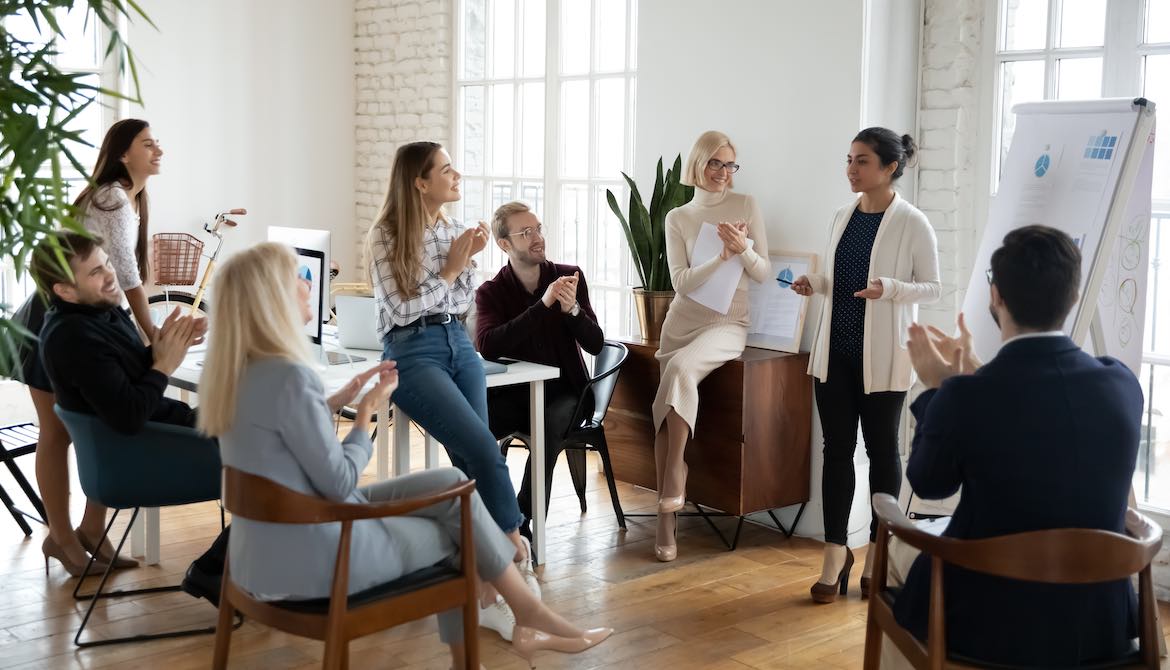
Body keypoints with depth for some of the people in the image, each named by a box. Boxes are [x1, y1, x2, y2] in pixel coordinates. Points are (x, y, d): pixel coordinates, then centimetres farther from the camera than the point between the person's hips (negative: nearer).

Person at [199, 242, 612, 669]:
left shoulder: (236, 372, 4)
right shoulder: (289, 376, -25)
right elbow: (340, 484, -19)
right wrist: (367, 413, -6)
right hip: (309, 560, -8)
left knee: (451, 485, 13)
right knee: (448, 532, 13)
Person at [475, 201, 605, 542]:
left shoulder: (570, 276, 1)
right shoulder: (490, 292, -1)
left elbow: (595, 345, -3)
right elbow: (487, 347, -22)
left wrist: (572, 309, -23)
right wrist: (543, 305, -27)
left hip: (564, 392, -1)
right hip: (513, 394, 1)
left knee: (547, 428, -34)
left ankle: (522, 522, -22)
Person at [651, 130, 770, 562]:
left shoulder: (746, 206, 5)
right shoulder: (677, 218, 6)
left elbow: (763, 273, 4)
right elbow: (682, 282, -4)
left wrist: (743, 249, -16)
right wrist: (724, 255, -16)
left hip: (728, 323, -2)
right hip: (682, 322, 2)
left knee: (681, 368, -33)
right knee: (669, 409, -10)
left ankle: (672, 483, -30)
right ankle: (667, 520, -8)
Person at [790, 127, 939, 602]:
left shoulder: (911, 223, -9)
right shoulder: (842, 217, 8)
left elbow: (933, 288, -8)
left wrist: (889, 288, -24)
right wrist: (815, 284, -3)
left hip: (881, 357, -5)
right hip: (835, 350, 5)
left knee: (881, 450, 7)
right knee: (837, 449, 7)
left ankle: (878, 553, 21)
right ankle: (835, 553, 14)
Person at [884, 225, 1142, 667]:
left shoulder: (963, 397, -23)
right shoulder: (1122, 384, -9)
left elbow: (929, 485, -3)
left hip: (988, 626, -4)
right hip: (1102, 623, 5)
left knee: (899, 555, 28)